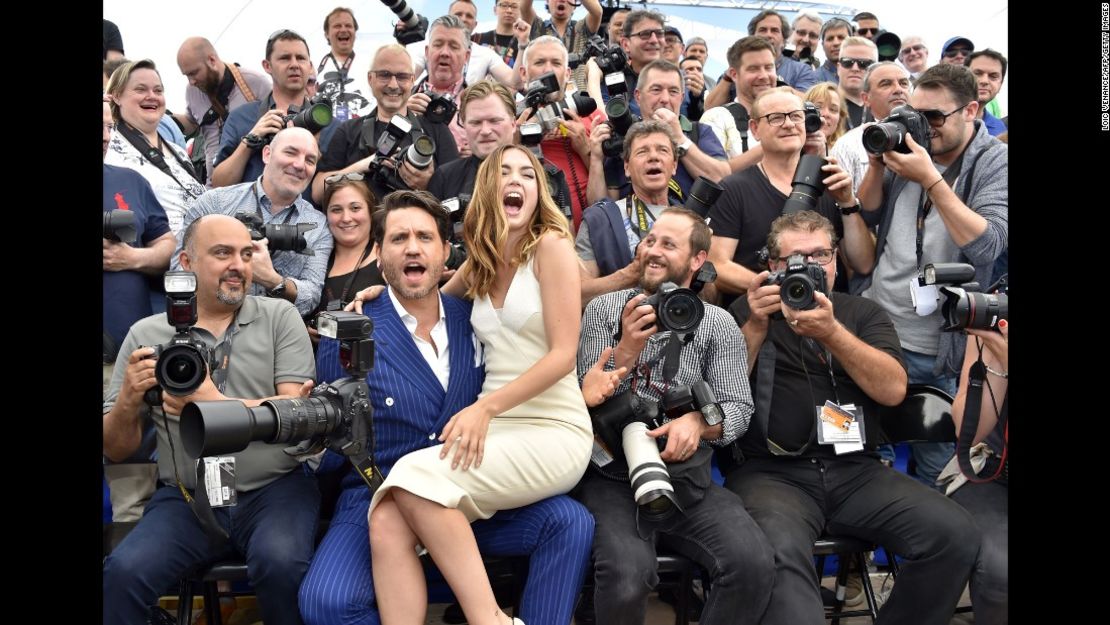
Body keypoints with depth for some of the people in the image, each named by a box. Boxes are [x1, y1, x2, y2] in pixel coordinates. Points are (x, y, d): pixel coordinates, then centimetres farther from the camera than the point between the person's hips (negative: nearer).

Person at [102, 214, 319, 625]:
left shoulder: (279, 317, 5)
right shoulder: (146, 334, 8)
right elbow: (115, 450, 10)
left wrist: (215, 405, -17)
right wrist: (128, 400, -11)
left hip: (274, 489, -1)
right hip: (186, 498, 1)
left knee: (280, 563, -29)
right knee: (122, 574, -26)